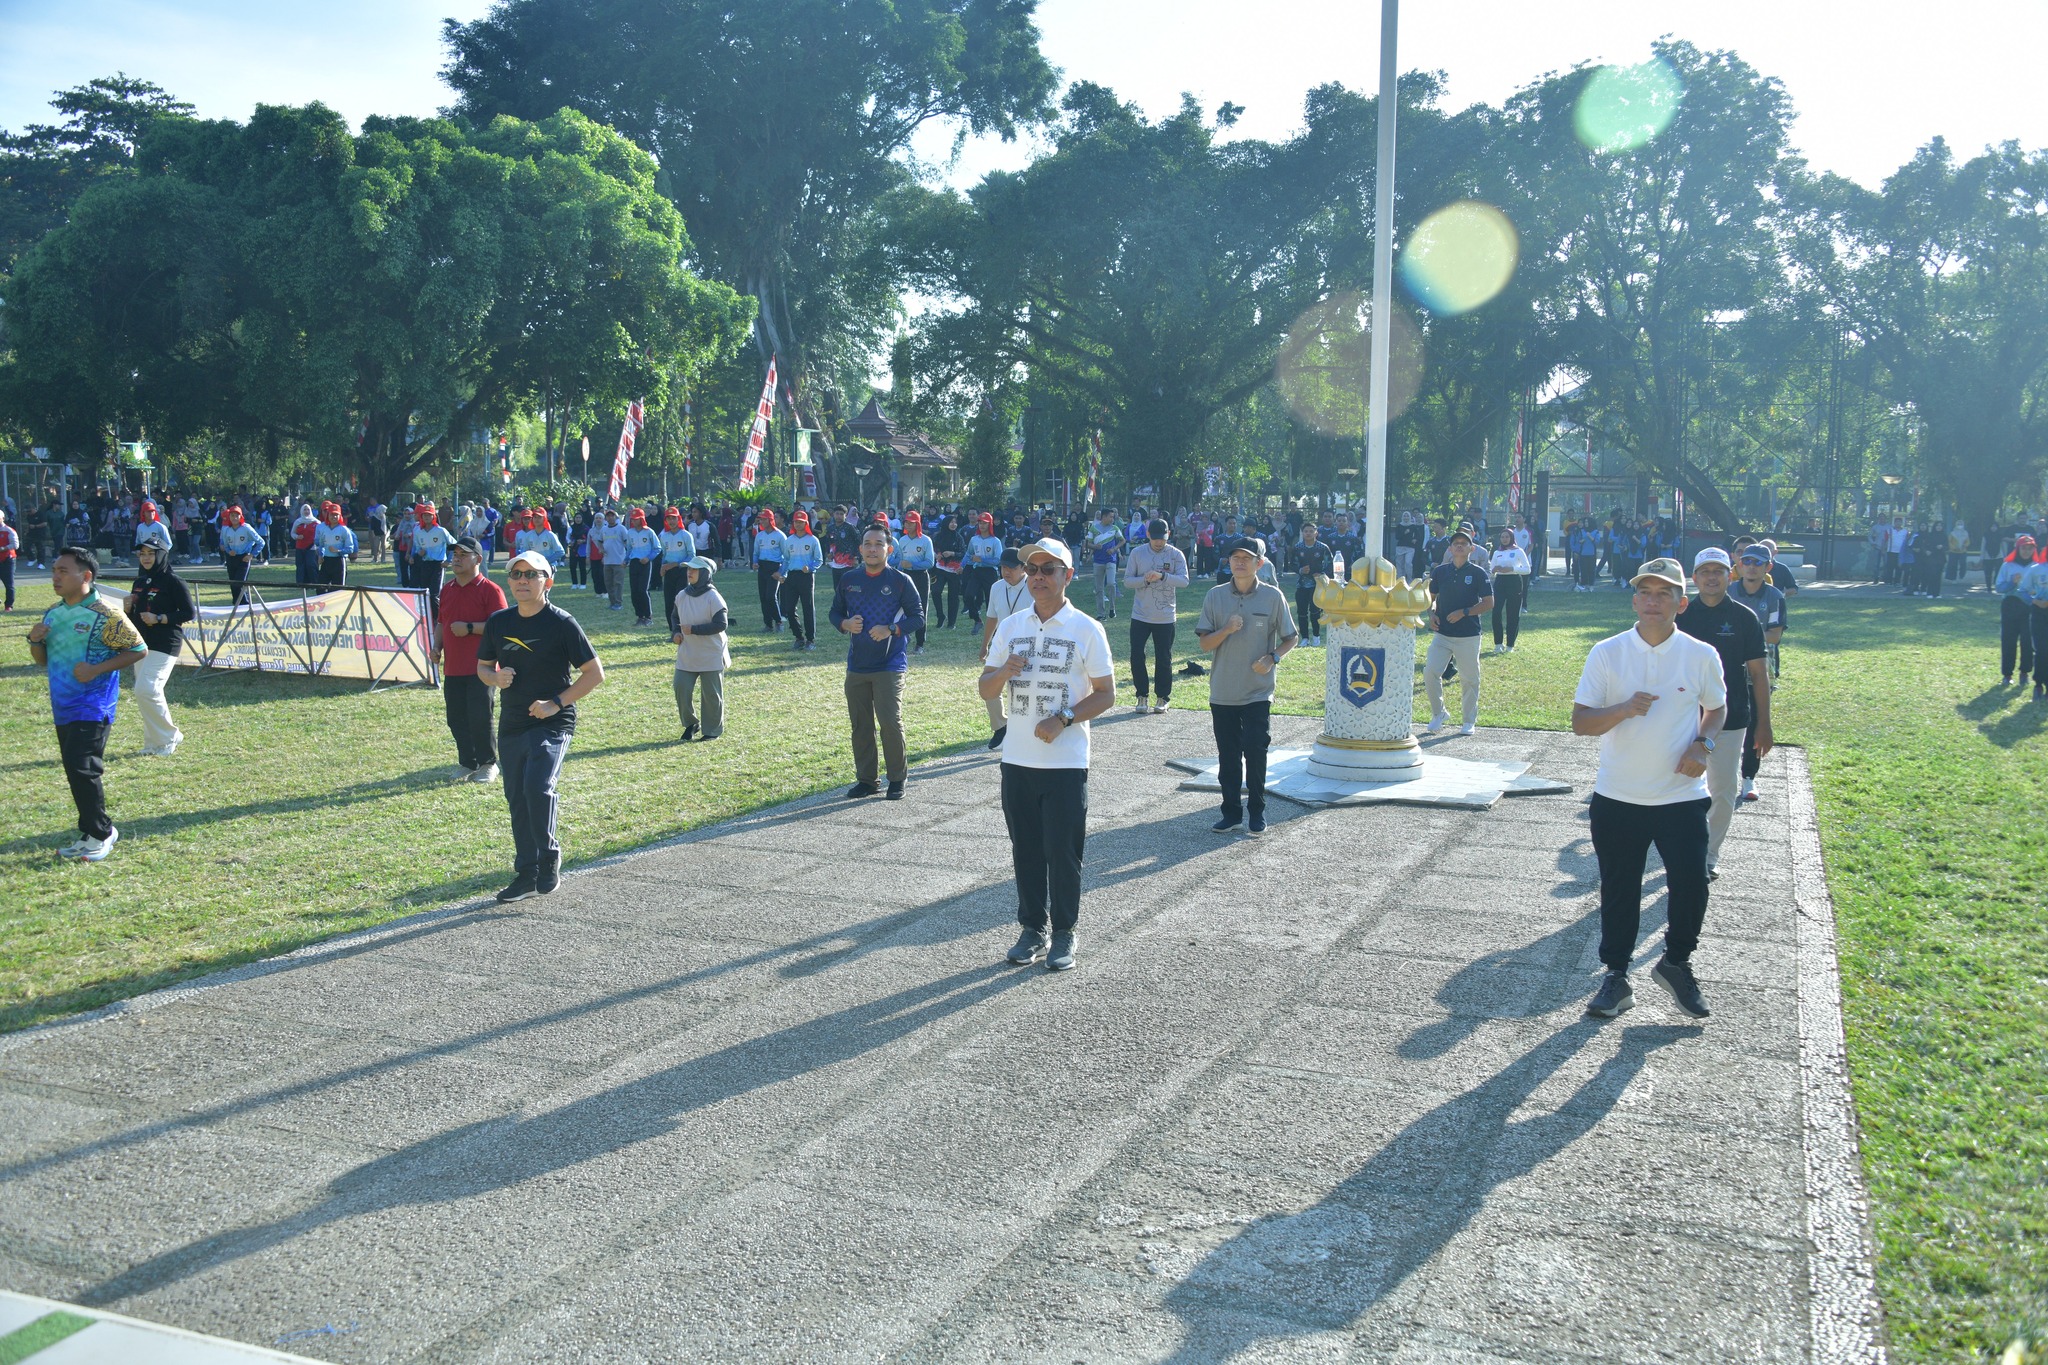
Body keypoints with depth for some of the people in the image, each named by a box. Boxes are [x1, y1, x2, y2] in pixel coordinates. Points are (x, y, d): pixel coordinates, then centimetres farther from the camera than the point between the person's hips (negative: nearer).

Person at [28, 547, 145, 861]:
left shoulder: (104, 614, -12)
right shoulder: (53, 614, 11)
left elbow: (137, 649, -12)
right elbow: (42, 660, 19)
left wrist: (97, 669, -21)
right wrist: (35, 641, -3)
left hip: (93, 707, -8)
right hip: (63, 706, 8)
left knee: (81, 767, -13)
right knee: (74, 770, 12)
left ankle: (100, 833, 1)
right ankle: (91, 834, 22)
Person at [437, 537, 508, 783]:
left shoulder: (490, 590, -8)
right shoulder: (447, 590, 13)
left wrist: (469, 628, -20)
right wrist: (437, 646, 7)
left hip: (480, 669, -6)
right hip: (452, 668, 6)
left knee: (479, 719, -4)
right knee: (456, 720, 8)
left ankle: (488, 764, 11)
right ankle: (467, 763, 21)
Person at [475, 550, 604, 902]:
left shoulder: (561, 623, -8)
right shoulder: (498, 622, 7)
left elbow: (595, 672, -7)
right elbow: (483, 665, 19)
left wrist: (556, 703, -15)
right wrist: (496, 677, -5)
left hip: (552, 723, -6)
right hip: (511, 725, 6)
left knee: (538, 787, -23)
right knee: (517, 798, 9)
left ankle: (549, 859, -3)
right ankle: (526, 875, 20)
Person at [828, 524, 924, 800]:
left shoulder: (900, 580, -3)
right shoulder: (849, 580, 7)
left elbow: (917, 616, -2)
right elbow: (834, 612, 16)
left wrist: (892, 629, -18)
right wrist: (845, 624, -7)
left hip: (890, 664, -4)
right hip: (856, 665, 4)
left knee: (890, 721, -10)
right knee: (860, 725, 8)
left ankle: (898, 778, 7)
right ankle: (866, 779, 20)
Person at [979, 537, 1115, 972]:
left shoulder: (1086, 629, -4)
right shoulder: (1010, 626, 8)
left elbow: (1106, 693, -4)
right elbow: (986, 691, 9)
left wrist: (1064, 719, -18)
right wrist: (1004, 672, -13)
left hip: (1066, 761, -4)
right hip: (1017, 760, 4)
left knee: (1063, 851, 1)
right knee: (1025, 850, 11)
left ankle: (1063, 934, 15)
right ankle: (1032, 928, 23)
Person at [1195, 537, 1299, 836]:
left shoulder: (1273, 596, -3)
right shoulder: (1215, 596, 1)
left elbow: (1291, 637, 5)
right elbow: (1205, 643, 0)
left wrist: (1273, 658, -13)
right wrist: (1227, 629, -19)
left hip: (1258, 692, -2)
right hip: (1222, 693, 2)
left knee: (1255, 753, -2)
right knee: (1227, 756, 9)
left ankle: (1256, 812, 13)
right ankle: (1231, 811, 21)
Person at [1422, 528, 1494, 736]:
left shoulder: (1478, 573, -2)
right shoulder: (1440, 571, 8)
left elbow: (1489, 603, -4)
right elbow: (1431, 596, 18)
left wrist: (1463, 613, -15)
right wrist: (1432, 613, -2)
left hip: (1469, 635, -2)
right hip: (1442, 633, 3)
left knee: (1469, 679, 5)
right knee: (1430, 672, -10)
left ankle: (1470, 721, 20)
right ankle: (1438, 713, 10)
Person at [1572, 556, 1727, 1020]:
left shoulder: (1702, 656, -1)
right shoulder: (1607, 653, -3)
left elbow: (1717, 708, 15)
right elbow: (1580, 721, -4)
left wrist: (1703, 744, -5)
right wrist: (1624, 709, -23)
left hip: (1682, 795, 0)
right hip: (1617, 797, 0)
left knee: (1691, 885, -3)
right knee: (1618, 890, 9)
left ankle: (1676, 964, 24)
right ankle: (1616, 977, 25)